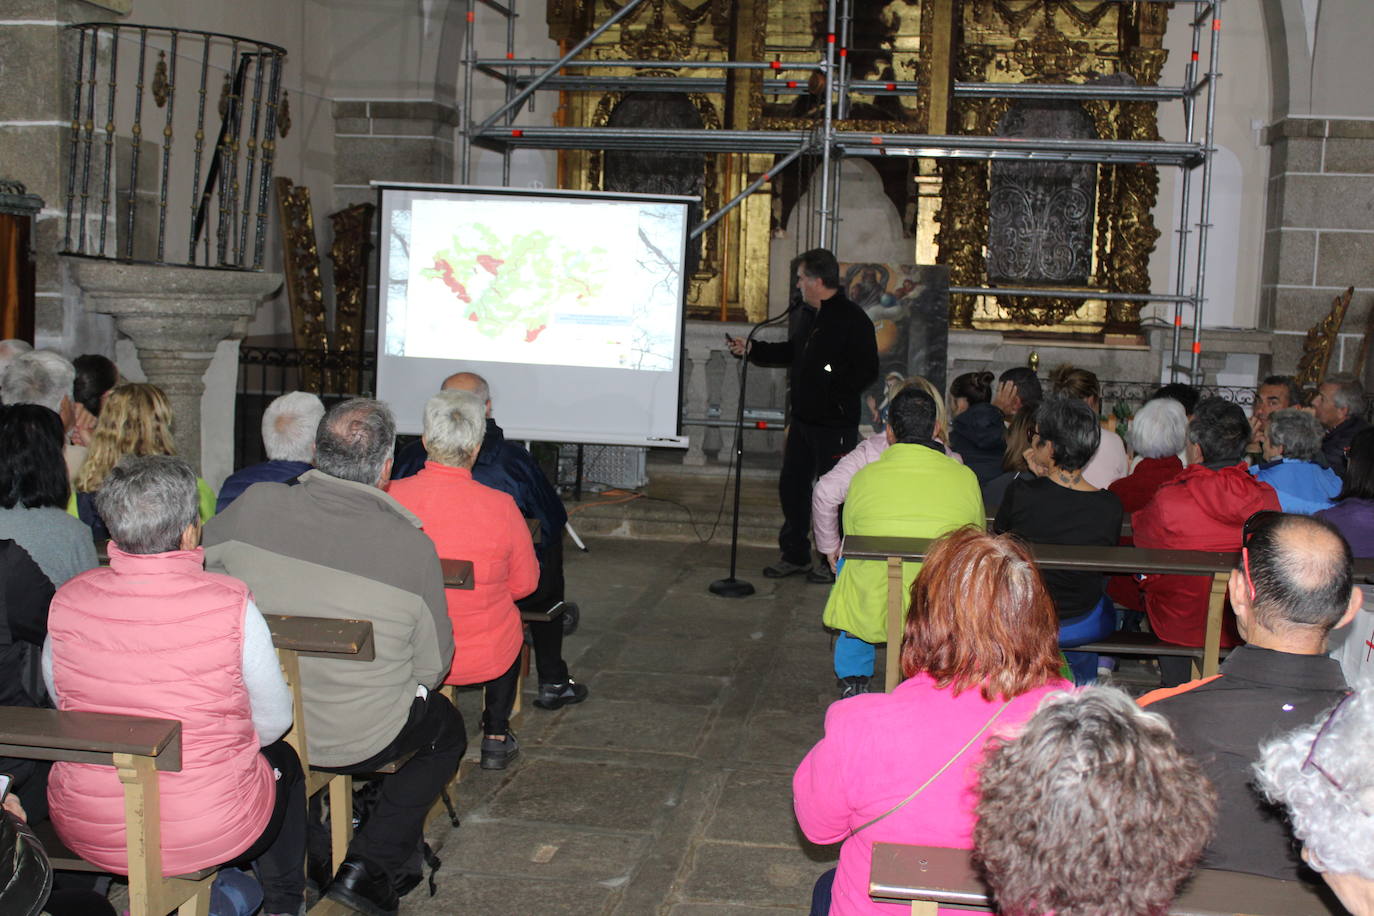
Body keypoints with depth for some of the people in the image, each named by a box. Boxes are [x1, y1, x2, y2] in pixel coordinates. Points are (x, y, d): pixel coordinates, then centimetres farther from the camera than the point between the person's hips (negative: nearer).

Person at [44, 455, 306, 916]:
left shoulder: (67, 602, -10)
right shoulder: (232, 605, -20)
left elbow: (63, 703, 6)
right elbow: (273, 722, -7)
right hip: (207, 833, -3)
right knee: (283, 759, 27)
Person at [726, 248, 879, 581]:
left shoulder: (852, 319, -15)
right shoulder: (806, 315, 13)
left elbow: (867, 369, -19)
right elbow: (791, 352, 27)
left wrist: (833, 393, -22)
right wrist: (751, 349, 23)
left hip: (835, 425, -9)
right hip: (802, 418, 9)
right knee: (792, 484, 14)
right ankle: (795, 555, 27)